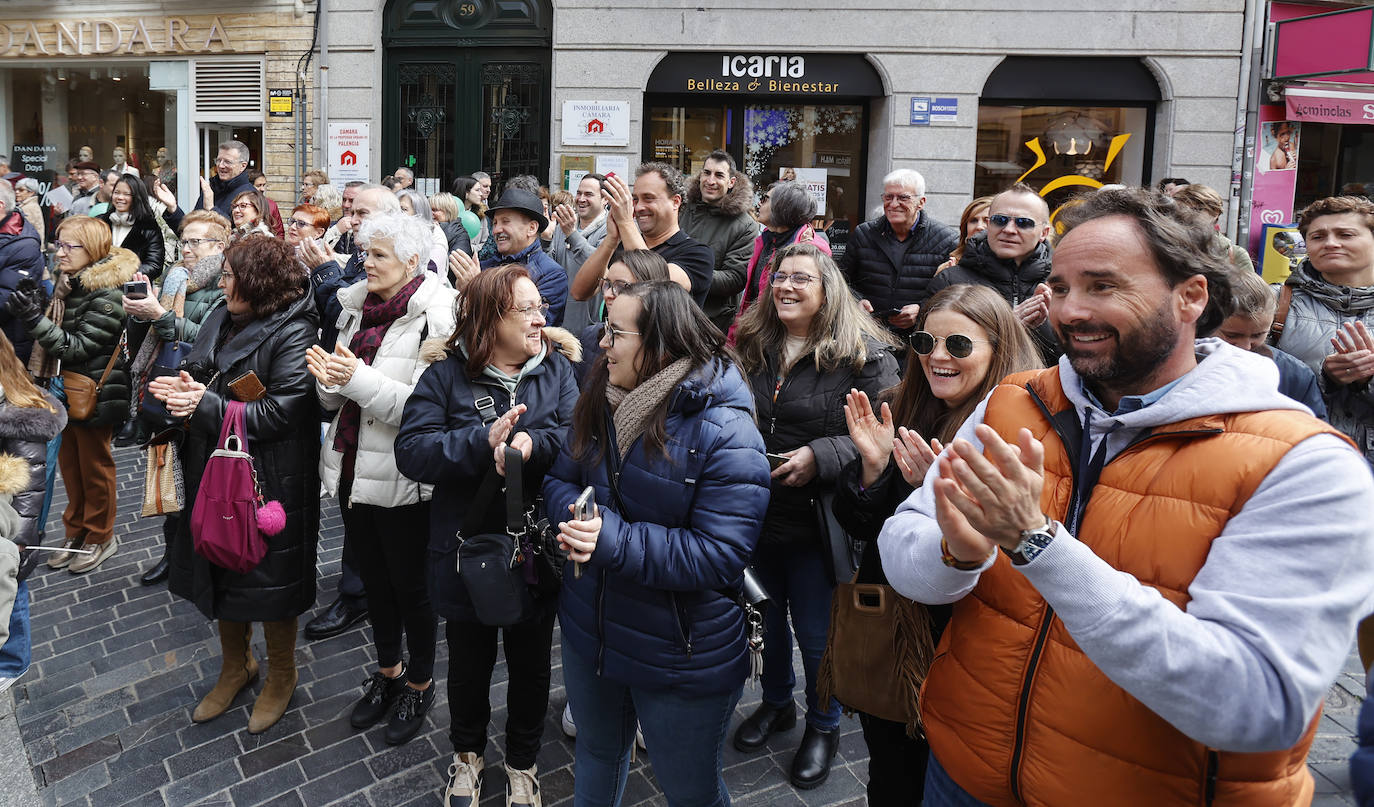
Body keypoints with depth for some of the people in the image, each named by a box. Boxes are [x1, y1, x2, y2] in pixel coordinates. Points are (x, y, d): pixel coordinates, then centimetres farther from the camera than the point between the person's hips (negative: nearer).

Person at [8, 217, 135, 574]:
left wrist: (35, 319, -29)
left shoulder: (108, 294, -20)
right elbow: (55, 336, 14)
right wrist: (29, 313, -4)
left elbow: (79, 346, -23)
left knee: (94, 465, 6)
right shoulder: (67, 283, 5)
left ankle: (100, 537, 22)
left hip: (94, 393, -8)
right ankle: (76, 531, 31)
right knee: (69, 463, 16)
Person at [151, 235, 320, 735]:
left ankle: (281, 675, 31)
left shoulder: (293, 334, -18)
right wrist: (179, 386, -9)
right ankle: (236, 665, 42)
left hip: (269, 483, -7)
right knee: (222, 573, 19)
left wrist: (206, 406, -21)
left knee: (270, 581, 8)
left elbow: (281, 412, -25)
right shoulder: (221, 320, 6)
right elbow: (193, 373, 14)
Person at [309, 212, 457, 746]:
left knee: (410, 585, 10)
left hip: (402, 480, -7)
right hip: (352, 471, 7)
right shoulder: (357, 309, 7)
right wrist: (327, 377, -10)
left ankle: (419, 683, 31)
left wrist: (359, 379, -29)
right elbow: (337, 400, 12)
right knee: (374, 579, 21)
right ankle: (387, 672, 41)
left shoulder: (434, 317, -16)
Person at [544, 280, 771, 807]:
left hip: (680, 659, -6)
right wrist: (576, 516, -20)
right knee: (596, 755, 30)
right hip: (589, 632, 6)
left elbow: (718, 556, -29)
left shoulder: (726, 433, -26)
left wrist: (614, 541, -33)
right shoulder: (603, 403, -2)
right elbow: (561, 478, 4)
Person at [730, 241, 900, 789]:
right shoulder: (751, 348, 4)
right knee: (768, 615, 22)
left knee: (816, 631, 10)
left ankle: (823, 725, 35)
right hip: (757, 514, 5)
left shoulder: (864, 355, -13)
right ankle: (776, 703, 47)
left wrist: (818, 457, -26)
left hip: (817, 522, -5)